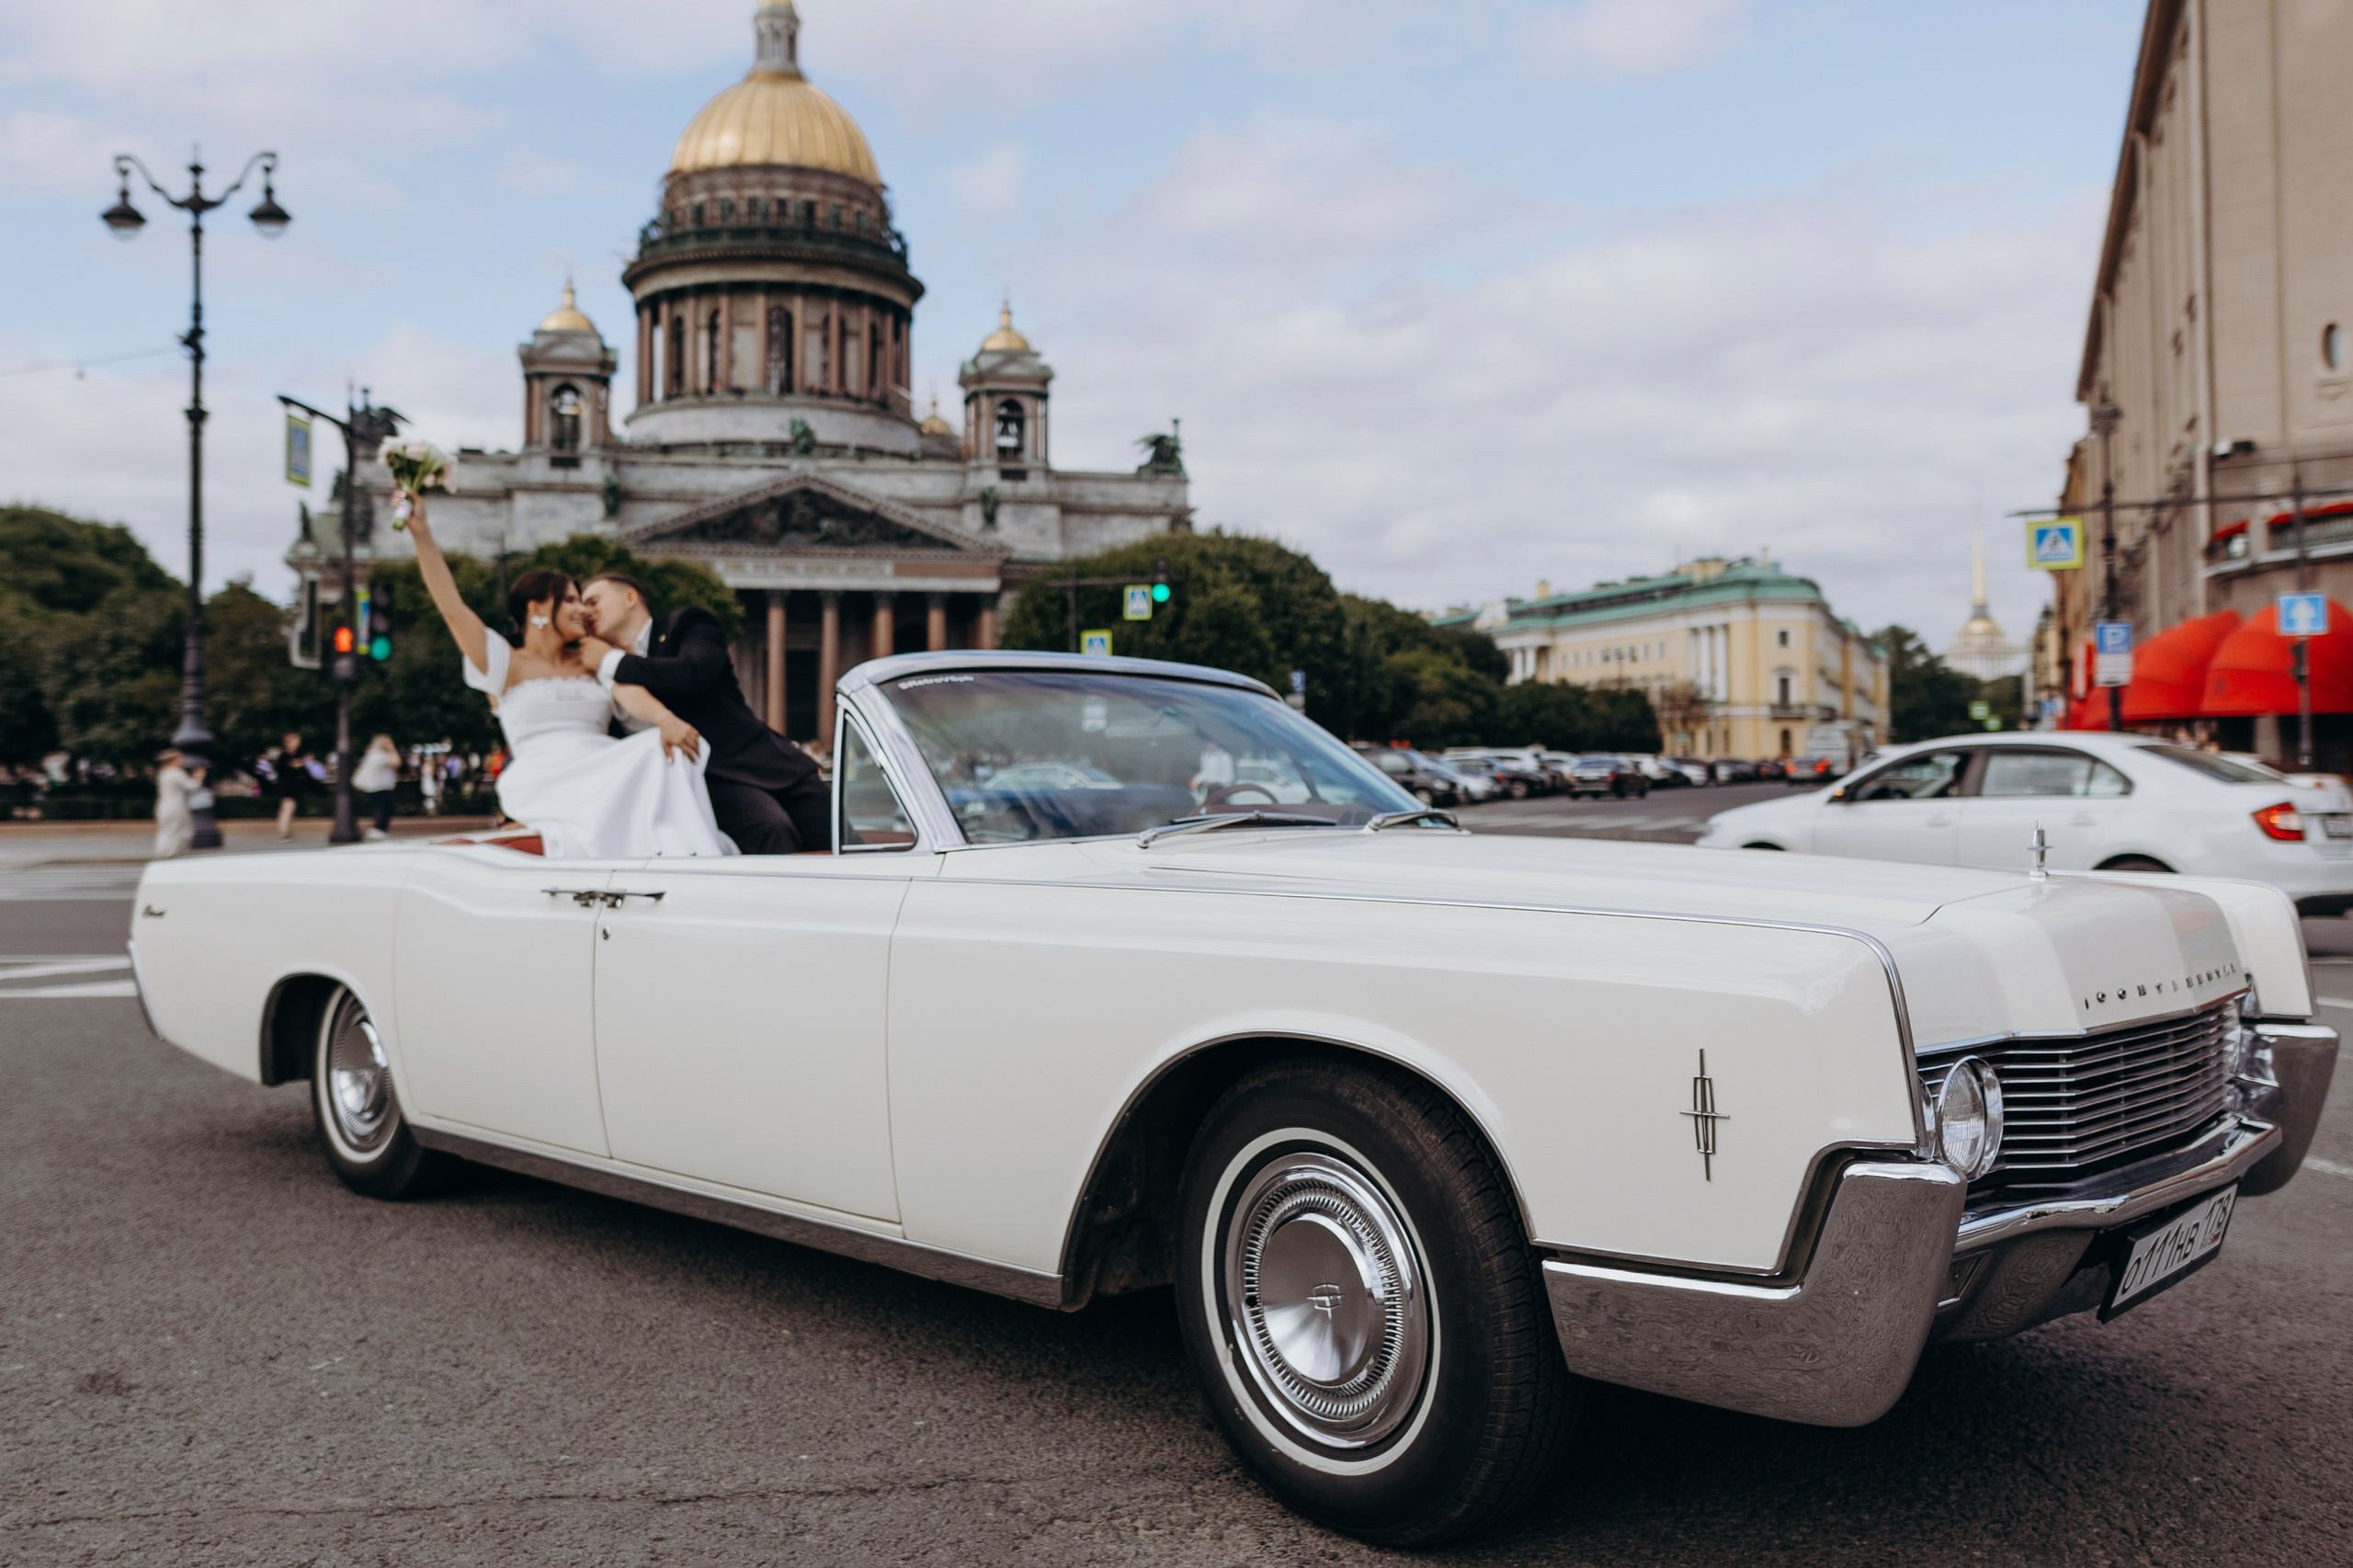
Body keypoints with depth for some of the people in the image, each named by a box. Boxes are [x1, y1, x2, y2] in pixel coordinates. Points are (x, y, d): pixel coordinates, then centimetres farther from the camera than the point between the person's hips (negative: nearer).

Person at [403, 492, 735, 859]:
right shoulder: (508, 664, 16)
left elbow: (632, 695, 3)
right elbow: (452, 608, 5)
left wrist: (668, 720, -21)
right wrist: (422, 533, -3)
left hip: (602, 775, 4)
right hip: (543, 784, -3)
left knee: (664, 750, -29)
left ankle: (685, 858, -40)